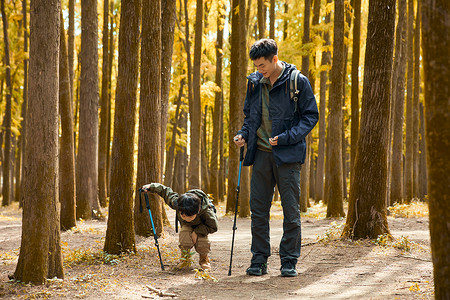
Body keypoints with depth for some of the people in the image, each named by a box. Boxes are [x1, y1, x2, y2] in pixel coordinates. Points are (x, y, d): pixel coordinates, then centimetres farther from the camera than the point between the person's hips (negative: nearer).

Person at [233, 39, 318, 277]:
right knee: (258, 209, 4)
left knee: (291, 210, 0)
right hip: (261, 153, 4)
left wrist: (286, 137, -16)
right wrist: (244, 134, 1)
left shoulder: (298, 82, -6)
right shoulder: (255, 82, 8)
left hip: (288, 154, -4)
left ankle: (289, 261, 8)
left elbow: (311, 116, -4)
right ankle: (259, 260, 13)